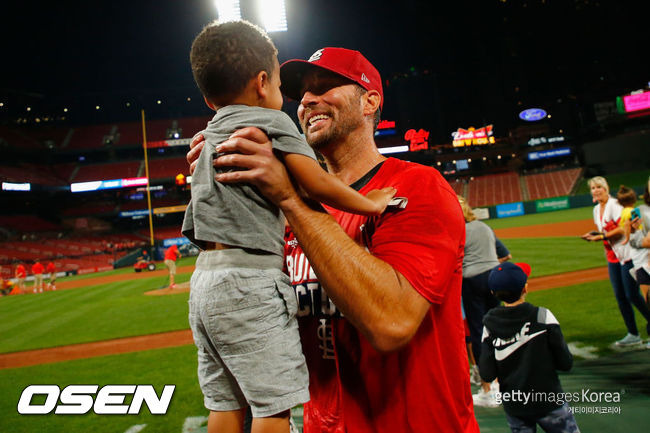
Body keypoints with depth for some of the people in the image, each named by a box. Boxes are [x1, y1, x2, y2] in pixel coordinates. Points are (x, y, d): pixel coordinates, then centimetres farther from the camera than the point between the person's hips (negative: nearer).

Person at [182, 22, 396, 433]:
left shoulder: (208, 137, 20)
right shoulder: (271, 121, -4)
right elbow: (318, 184, -10)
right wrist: (370, 204, 2)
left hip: (204, 280, 9)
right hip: (250, 279, -8)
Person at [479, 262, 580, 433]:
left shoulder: (489, 324, -7)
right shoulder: (543, 317, -12)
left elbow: (487, 375, -7)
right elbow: (565, 364, -8)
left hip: (513, 406, 3)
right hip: (548, 401, -2)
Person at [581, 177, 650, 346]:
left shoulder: (614, 204, -12)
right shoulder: (596, 209, 13)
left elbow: (623, 228, -20)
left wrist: (602, 236, -21)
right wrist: (593, 235, 2)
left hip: (626, 254, -8)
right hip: (612, 257, 8)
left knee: (632, 294, -7)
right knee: (620, 296, 8)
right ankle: (633, 334, 16)